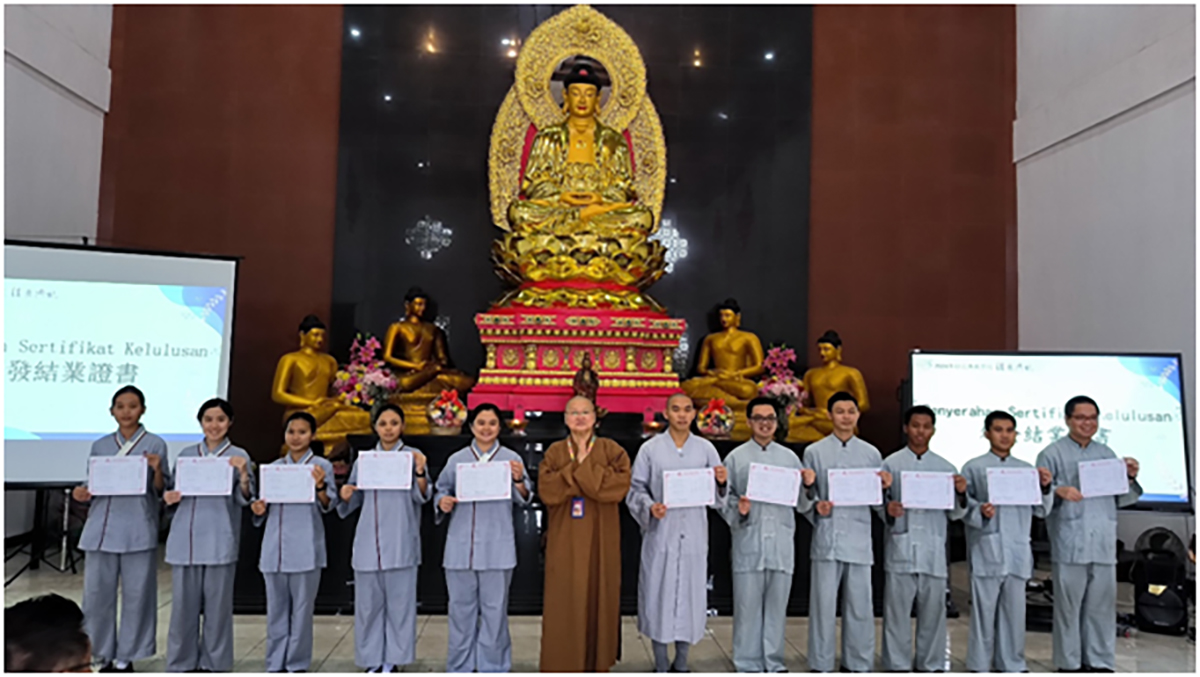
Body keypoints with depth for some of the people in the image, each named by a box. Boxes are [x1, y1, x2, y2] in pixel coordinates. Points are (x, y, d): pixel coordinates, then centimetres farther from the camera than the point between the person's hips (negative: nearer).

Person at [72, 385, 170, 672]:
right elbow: (93, 485, 17)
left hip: (138, 529, -3)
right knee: (97, 593, 5)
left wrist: (157, 470, -18)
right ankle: (106, 656, 20)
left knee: (136, 594, 1)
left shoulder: (155, 444, 3)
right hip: (102, 527, 3)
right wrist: (82, 494, -4)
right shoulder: (100, 446, 12)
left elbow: (161, 491, 1)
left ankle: (126, 657, 14)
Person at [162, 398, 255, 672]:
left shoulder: (238, 456, 3)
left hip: (219, 541, -3)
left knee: (217, 603, 1)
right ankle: (181, 664, 20)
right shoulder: (186, 455, 13)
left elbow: (244, 500, -2)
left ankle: (214, 664, 14)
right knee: (183, 603, 6)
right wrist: (169, 498, -4)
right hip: (185, 539, 3)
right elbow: (173, 492, 18)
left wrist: (244, 475, -20)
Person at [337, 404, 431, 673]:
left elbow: (422, 497, -6)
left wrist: (420, 472, -24)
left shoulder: (413, 456, 2)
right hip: (368, 542, 3)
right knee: (368, 602, 7)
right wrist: (345, 496, -6)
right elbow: (355, 501, 16)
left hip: (400, 542, -3)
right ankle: (372, 660, 19)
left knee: (399, 601, 0)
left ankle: (393, 660, 11)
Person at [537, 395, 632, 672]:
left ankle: (596, 663, 19)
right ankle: (562, 665, 12)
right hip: (564, 541, 0)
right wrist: (578, 466, -14)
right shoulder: (554, 452, 5)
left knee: (598, 597, 5)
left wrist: (585, 465, -15)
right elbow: (547, 490, -10)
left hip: (600, 539, 0)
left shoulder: (611, 450, 2)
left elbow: (619, 486, -14)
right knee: (563, 602, 1)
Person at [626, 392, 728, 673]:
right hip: (660, 534, -2)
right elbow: (635, 489, 1)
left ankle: (681, 664, 22)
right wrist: (649, 507, -17)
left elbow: (716, 495, 8)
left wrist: (721, 482, -13)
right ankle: (661, 666, 16)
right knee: (658, 594, 2)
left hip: (694, 535, 2)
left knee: (690, 594, 6)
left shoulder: (706, 449, 6)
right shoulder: (650, 449, 0)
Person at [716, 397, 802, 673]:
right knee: (747, 607, 3)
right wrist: (738, 510, -15)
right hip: (748, 543, -2)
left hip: (781, 544, 2)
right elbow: (722, 500, 3)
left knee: (776, 606, 8)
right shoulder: (735, 458, 6)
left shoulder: (790, 457, 13)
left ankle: (773, 663, 21)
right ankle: (748, 665, 14)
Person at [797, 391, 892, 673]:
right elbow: (804, 500, 5)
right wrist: (814, 503, -16)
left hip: (859, 540, 1)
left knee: (860, 606, 5)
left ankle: (859, 665, 19)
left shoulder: (871, 453, 10)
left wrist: (884, 486, -9)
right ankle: (821, 666, 14)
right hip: (826, 538, -1)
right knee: (823, 605, 3)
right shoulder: (814, 452, 6)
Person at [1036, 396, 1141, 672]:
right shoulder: (1052, 454, 2)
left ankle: (1100, 661, 18)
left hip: (1104, 544, 4)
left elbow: (1120, 499, 19)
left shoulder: (1107, 453, 17)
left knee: (1102, 605, 8)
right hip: (1069, 544, -4)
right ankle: (1069, 663, 10)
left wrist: (1130, 478, 1)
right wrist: (1057, 492, -24)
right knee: (1069, 605, 1)